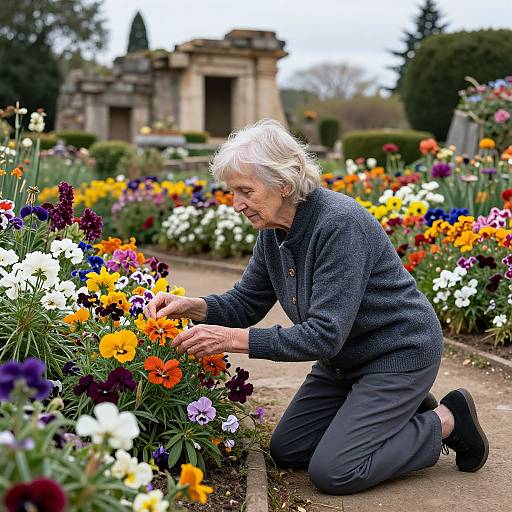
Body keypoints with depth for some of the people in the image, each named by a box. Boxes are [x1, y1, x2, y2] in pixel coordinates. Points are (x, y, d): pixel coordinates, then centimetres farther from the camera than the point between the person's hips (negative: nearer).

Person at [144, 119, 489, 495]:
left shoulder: (339, 224, -30)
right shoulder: (274, 229, -5)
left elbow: (325, 335, -32)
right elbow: (246, 303, 5)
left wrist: (236, 339, -34)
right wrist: (193, 306, -14)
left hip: (400, 352, -9)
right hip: (344, 358, 9)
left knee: (333, 472, -13)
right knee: (287, 452, 9)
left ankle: (445, 421, 5)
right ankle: (400, 413, 20)